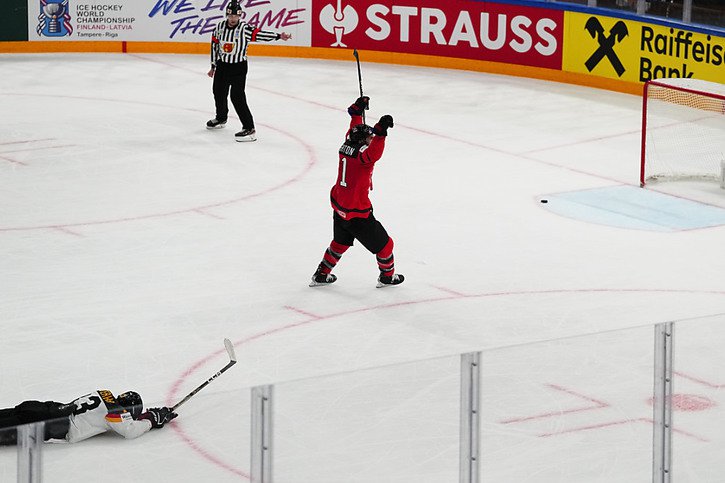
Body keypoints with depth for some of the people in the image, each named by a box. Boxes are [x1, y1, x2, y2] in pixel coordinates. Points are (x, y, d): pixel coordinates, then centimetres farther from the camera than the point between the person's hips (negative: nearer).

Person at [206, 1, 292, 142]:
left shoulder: (244, 28, -15)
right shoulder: (220, 27, 0)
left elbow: (259, 35, -26)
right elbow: (215, 45, 10)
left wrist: (279, 36, -42)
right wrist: (213, 66, 15)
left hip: (238, 68, -6)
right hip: (222, 66, 6)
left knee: (237, 97, -15)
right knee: (219, 92, 21)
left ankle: (249, 129, -15)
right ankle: (221, 118, 49)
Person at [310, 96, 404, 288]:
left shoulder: (347, 146, 0)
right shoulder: (361, 153, -23)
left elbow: (354, 129, 19)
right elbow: (373, 154, -46)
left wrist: (357, 110, 28)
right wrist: (380, 132, -58)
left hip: (339, 207, 8)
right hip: (357, 213, -8)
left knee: (340, 242, 29)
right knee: (383, 244, 11)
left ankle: (321, 275, 35)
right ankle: (387, 276, 27)